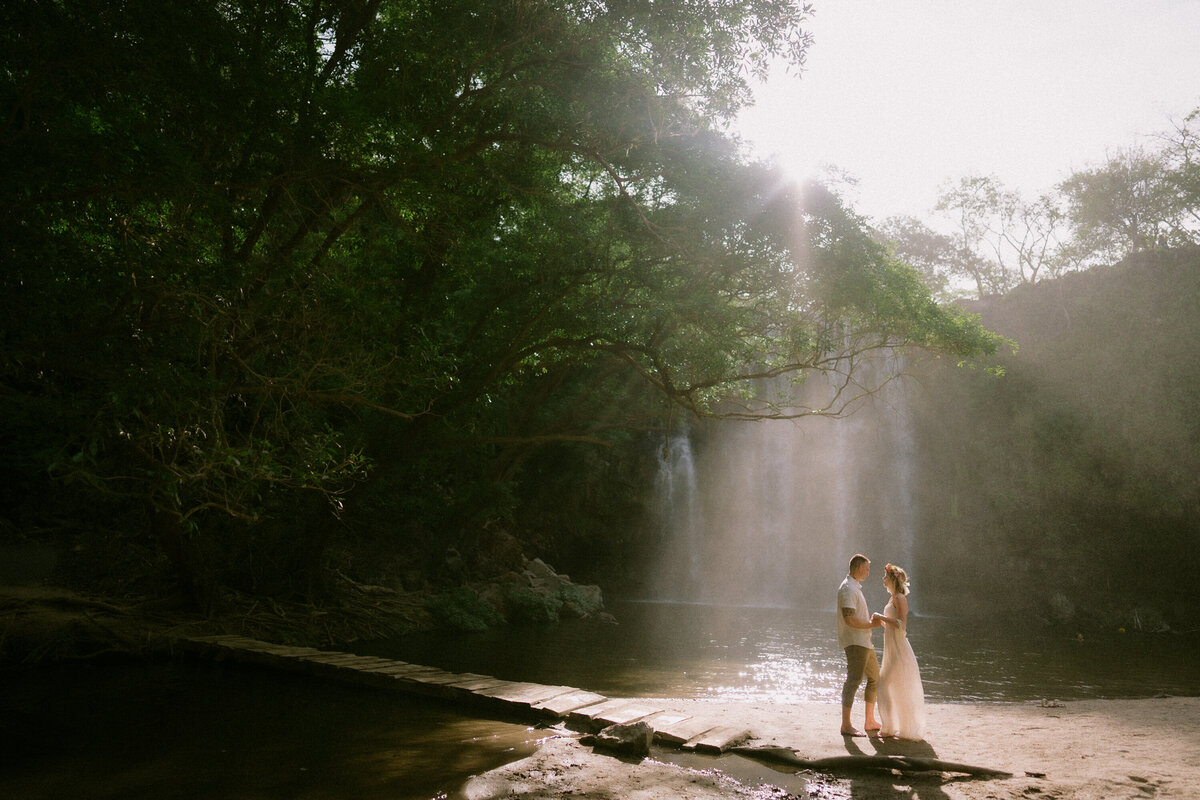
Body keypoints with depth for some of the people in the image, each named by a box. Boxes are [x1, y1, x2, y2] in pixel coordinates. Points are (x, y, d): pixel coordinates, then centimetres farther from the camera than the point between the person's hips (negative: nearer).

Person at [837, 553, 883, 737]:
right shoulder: (847, 589, -15)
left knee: (875, 678, 16)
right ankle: (846, 725, -10)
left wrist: (872, 620, 8)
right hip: (854, 642, -11)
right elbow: (850, 620, -23)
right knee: (854, 680, -12)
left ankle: (870, 721, 24)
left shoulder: (855, 587, 19)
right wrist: (871, 624, -11)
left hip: (864, 642, 11)